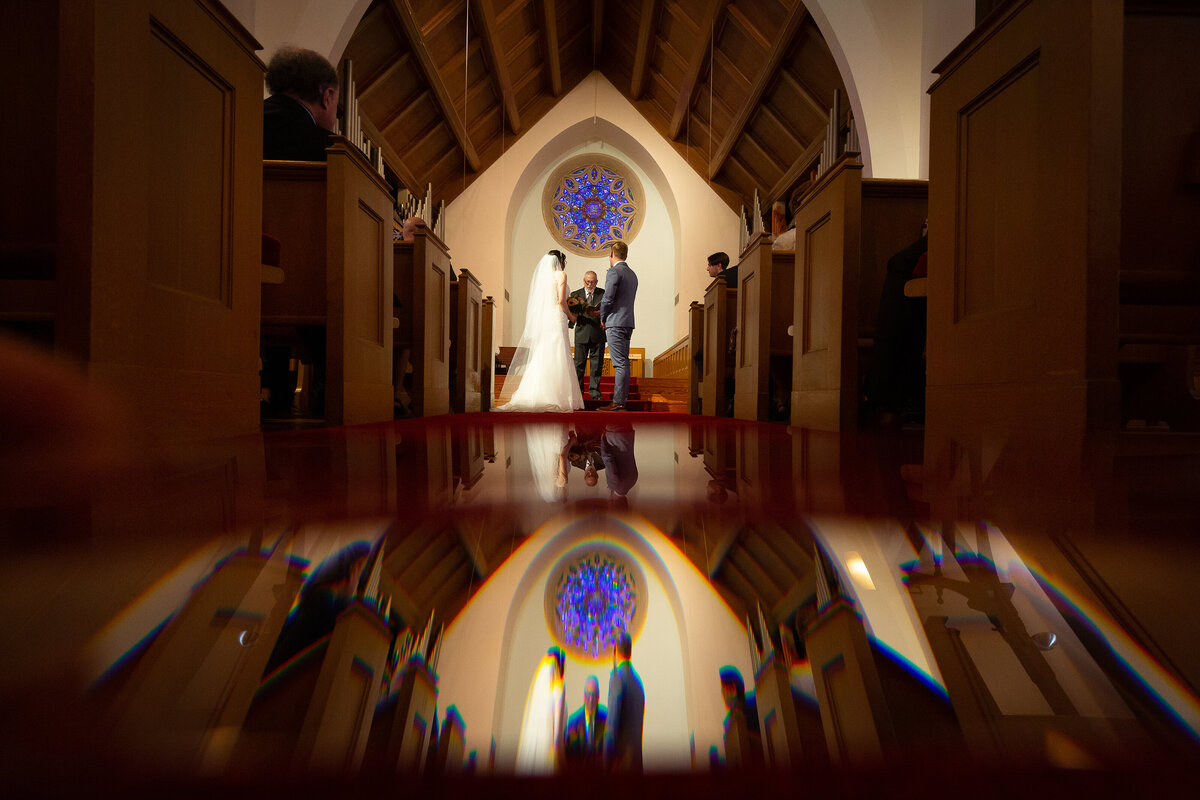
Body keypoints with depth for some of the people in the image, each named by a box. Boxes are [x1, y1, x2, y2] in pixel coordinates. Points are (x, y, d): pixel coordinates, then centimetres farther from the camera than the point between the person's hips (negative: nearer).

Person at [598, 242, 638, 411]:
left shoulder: (614, 272, -9)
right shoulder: (632, 274, 19)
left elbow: (607, 298, -15)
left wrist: (602, 319, 0)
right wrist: (604, 313, 21)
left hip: (616, 323, -9)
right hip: (628, 323, 9)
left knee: (620, 364, -10)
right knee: (624, 363, 10)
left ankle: (617, 402, -9)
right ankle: (622, 400, 13)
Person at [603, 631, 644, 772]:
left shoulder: (617, 676, -11)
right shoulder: (638, 680, 10)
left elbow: (612, 723, -15)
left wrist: (606, 763, -10)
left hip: (621, 760, -7)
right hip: (637, 760, 7)